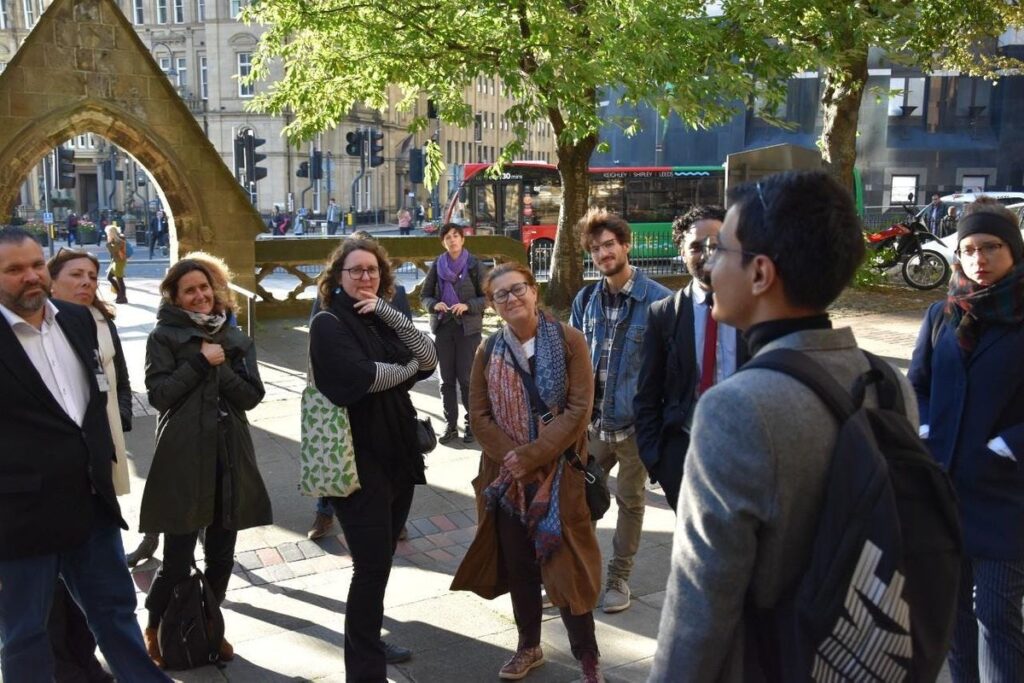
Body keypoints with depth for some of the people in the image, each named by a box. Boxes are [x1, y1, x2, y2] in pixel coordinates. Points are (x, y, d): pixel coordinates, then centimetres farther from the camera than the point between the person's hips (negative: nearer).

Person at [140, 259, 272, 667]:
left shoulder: (235, 338, 11)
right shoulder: (163, 337, 0)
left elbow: (252, 396, 1)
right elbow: (159, 393, -9)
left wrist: (220, 367, -12)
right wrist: (200, 362, -13)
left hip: (230, 456, 4)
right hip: (183, 457, -4)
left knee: (221, 554, 11)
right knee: (177, 559, -3)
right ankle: (155, 629, 22)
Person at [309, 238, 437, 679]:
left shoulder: (382, 321, 13)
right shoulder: (329, 324, -8)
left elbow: (429, 358, -1)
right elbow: (363, 377, -23)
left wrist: (388, 312, -10)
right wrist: (408, 367, -5)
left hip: (397, 453, 7)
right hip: (358, 460, -7)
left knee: (381, 560, 17)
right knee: (372, 566, -5)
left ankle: (369, 643, 34)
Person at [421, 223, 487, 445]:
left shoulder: (474, 265, -3)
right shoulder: (437, 266, 4)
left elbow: (486, 297, -1)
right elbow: (424, 295, 9)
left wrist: (468, 306, -18)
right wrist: (434, 304, -11)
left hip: (468, 328, -3)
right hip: (443, 327, 3)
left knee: (466, 377, -2)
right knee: (447, 379, 6)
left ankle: (471, 424, 11)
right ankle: (451, 425, 15)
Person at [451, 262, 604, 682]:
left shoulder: (568, 341, -7)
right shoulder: (489, 352, 5)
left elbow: (579, 409, -13)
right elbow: (479, 416, 3)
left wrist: (532, 456, -17)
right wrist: (511, 458, -12)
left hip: (558, 474, -4)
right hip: (508, 476, 4)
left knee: (564, 568, 0)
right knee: (518, 566, 14)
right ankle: (528, 647, 34)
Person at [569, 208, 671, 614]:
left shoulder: (658, 300, -12)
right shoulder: (586, 300, 3)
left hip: (635, 423, -4)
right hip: (593, 421, 4)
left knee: (630, 501, 13)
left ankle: (619, 578, 30)